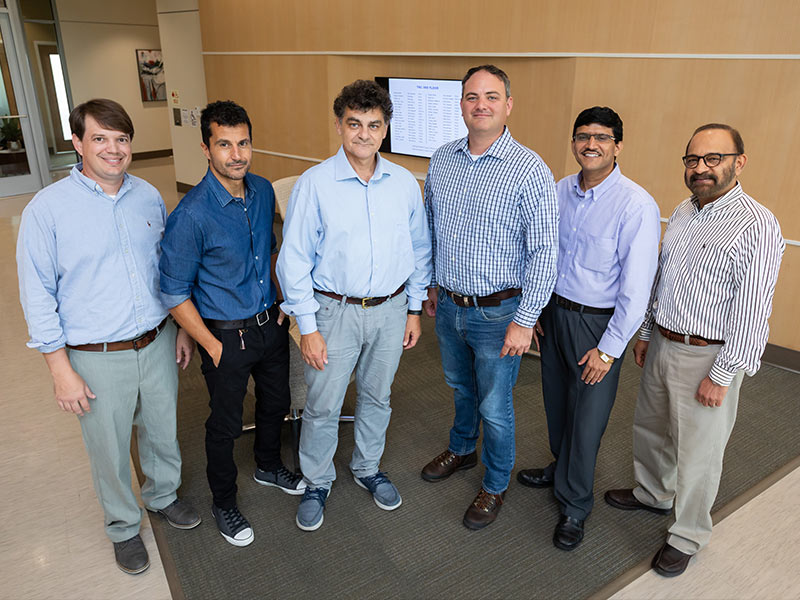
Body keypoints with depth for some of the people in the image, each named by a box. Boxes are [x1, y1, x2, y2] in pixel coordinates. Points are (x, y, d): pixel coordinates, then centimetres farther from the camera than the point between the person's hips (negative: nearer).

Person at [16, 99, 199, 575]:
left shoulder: (149, 196, 0)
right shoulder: (47, 209, -12)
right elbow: (38, 295, -9)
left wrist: (184, 327, 11)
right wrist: (61, 370, -10)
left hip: (158, 343, 4)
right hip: (97, 357, -3)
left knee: (163, 431, 21)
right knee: (110, 451, 15)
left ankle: (163, 495, 49)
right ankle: (124, 526, 41)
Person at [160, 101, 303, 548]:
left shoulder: (264, 191, -3)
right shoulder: (192, 214, -23)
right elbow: (175, 292, -16)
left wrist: (282, 302, 9)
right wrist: (213, 347, -15)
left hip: (271, 324, 6)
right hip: (228, 335, -6)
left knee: (276, 402, 24)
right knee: (226, 424, 12)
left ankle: (269, 466, 52)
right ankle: (224, 503, 37)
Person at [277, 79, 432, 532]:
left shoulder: (405, 183, -2)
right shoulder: (315, 184, -12)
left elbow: (420, 250, 8)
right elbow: (294, 260, -9)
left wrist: (414, 309, 7)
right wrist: (307, 327, -11)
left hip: (390, 309, 3)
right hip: (335, 310, -3)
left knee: (378, 396, 19)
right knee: (323, 406, 8)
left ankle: (368, 468, 44)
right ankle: (317, 483, 33)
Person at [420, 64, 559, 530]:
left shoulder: (530, 171, -16)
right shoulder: (441, 160, 1)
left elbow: (544, 253, -16)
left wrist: (525, 320, -18)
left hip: (497, 313, -5)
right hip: (448, 305, 5)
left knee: (495, 407, 10)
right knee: (461, 388, 26)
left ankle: (496, 485, 34)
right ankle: (461, 450, 52)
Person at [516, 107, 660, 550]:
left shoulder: (637, 206, -19)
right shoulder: (559, 191, 0)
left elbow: (636, 288, -18)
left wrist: (609, 349, -16)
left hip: (598, 322, -5)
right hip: (553, 311, 6)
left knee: (587, 418, 7)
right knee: (556, 403, 22)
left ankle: (574, 505, 29)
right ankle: (561, 468, 49)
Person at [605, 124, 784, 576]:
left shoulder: (757, 226, -18)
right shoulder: (683, 213, 7)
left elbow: (751, 311, -20)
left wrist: (721, 375, -19)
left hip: (707, 358, -7)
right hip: (663, 346, 8)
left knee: (697, 454, 7)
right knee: (650, 429, 23)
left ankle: (688, 537, 29)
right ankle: (653, 494, 48)